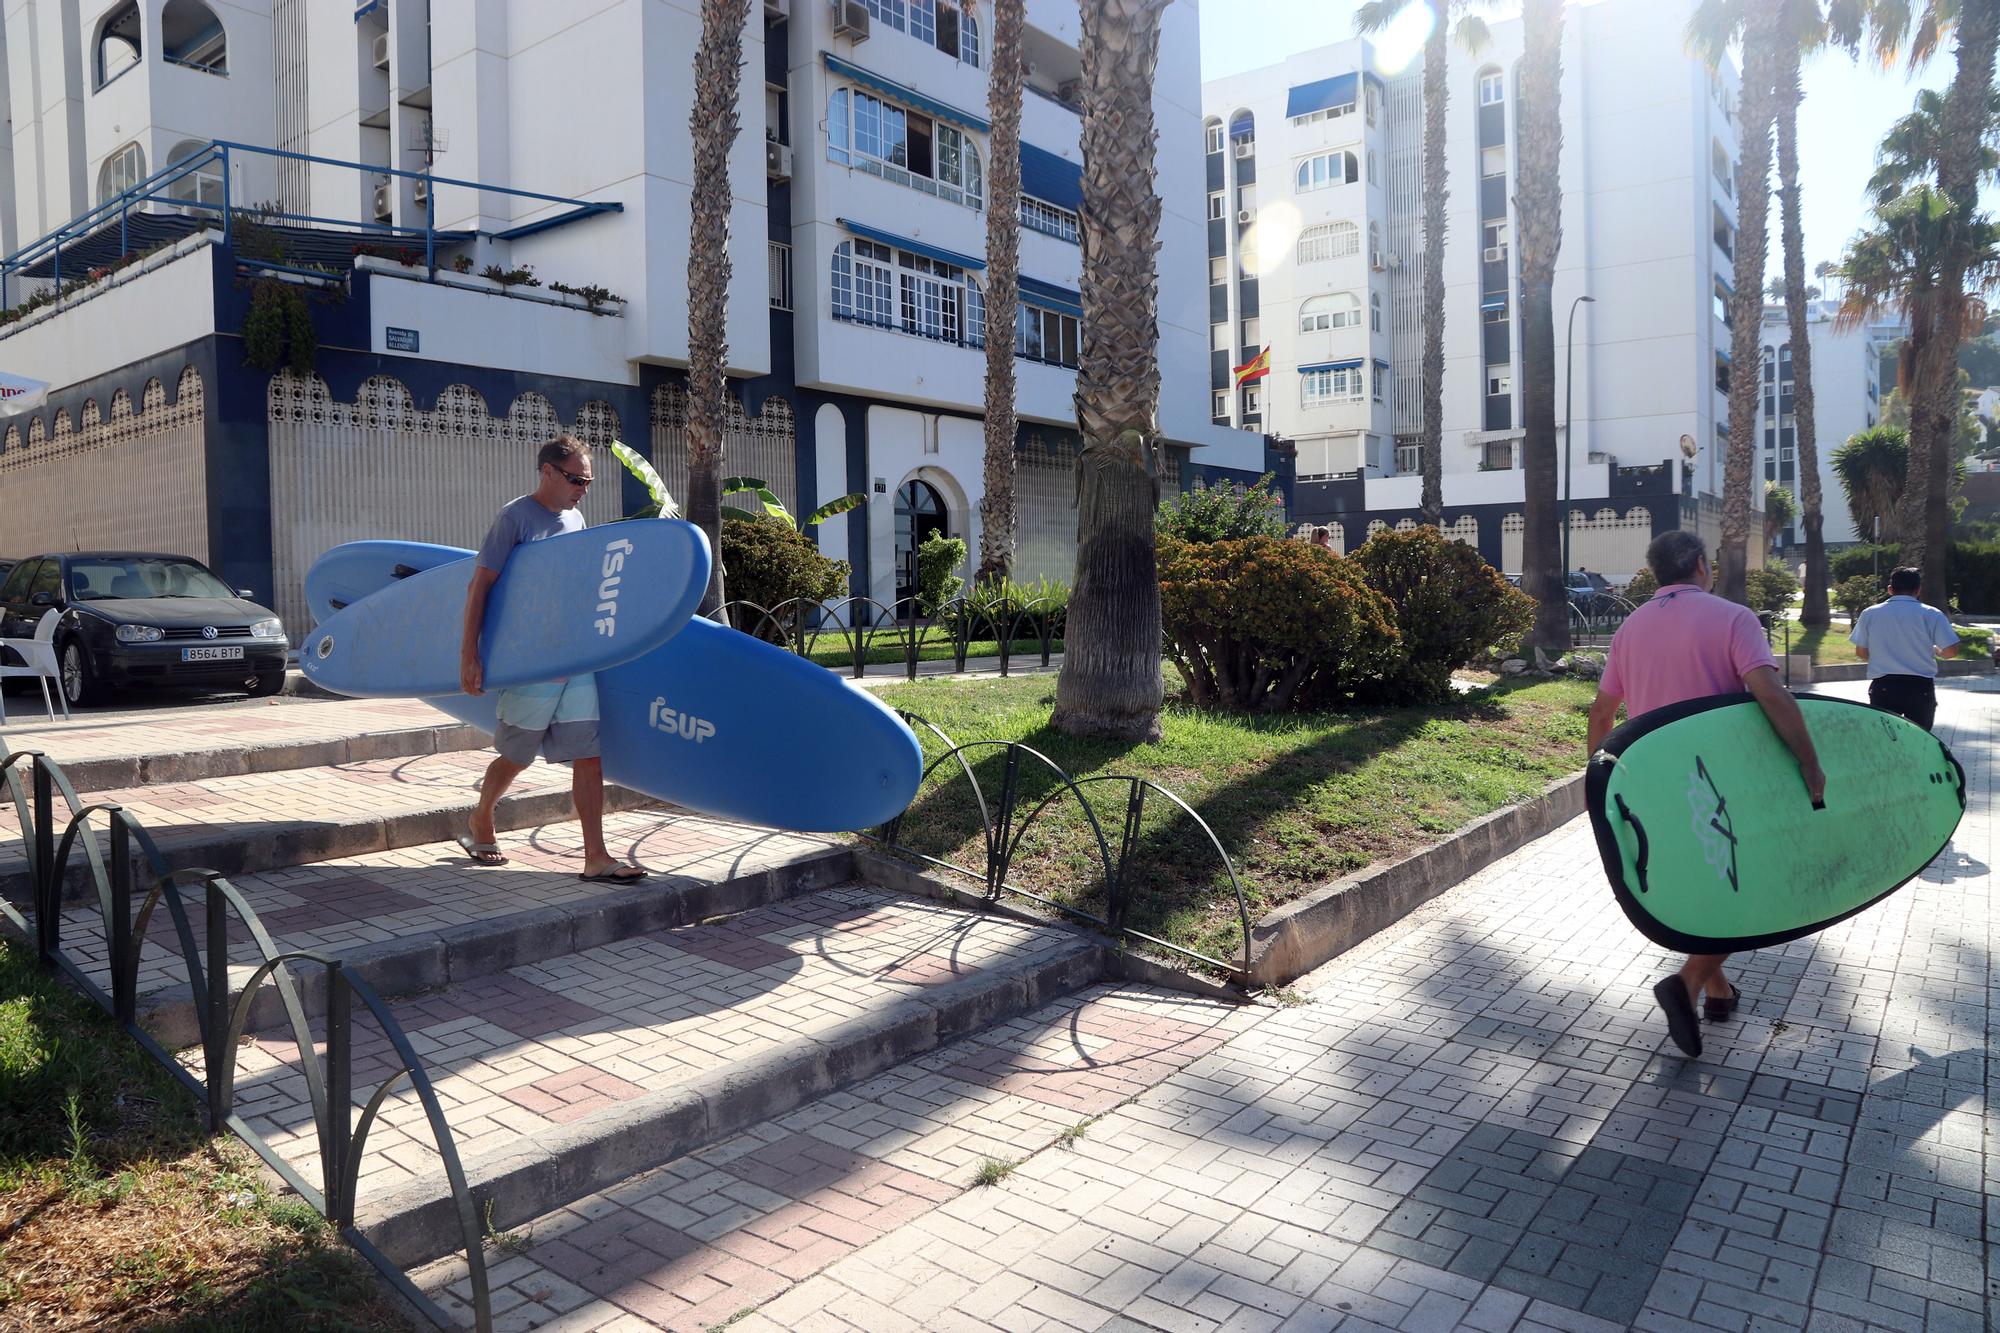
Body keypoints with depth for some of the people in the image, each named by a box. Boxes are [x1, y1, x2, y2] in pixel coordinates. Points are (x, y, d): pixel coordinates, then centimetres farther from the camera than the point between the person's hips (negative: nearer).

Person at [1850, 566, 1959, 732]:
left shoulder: (1869, 614, 1)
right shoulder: (1931, 614, -3)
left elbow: (1860, 652, 5)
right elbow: (1951, 650, -6)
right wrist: (1935, 651, 17)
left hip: (1883, 687, 1)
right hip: (1920, 687, -1)